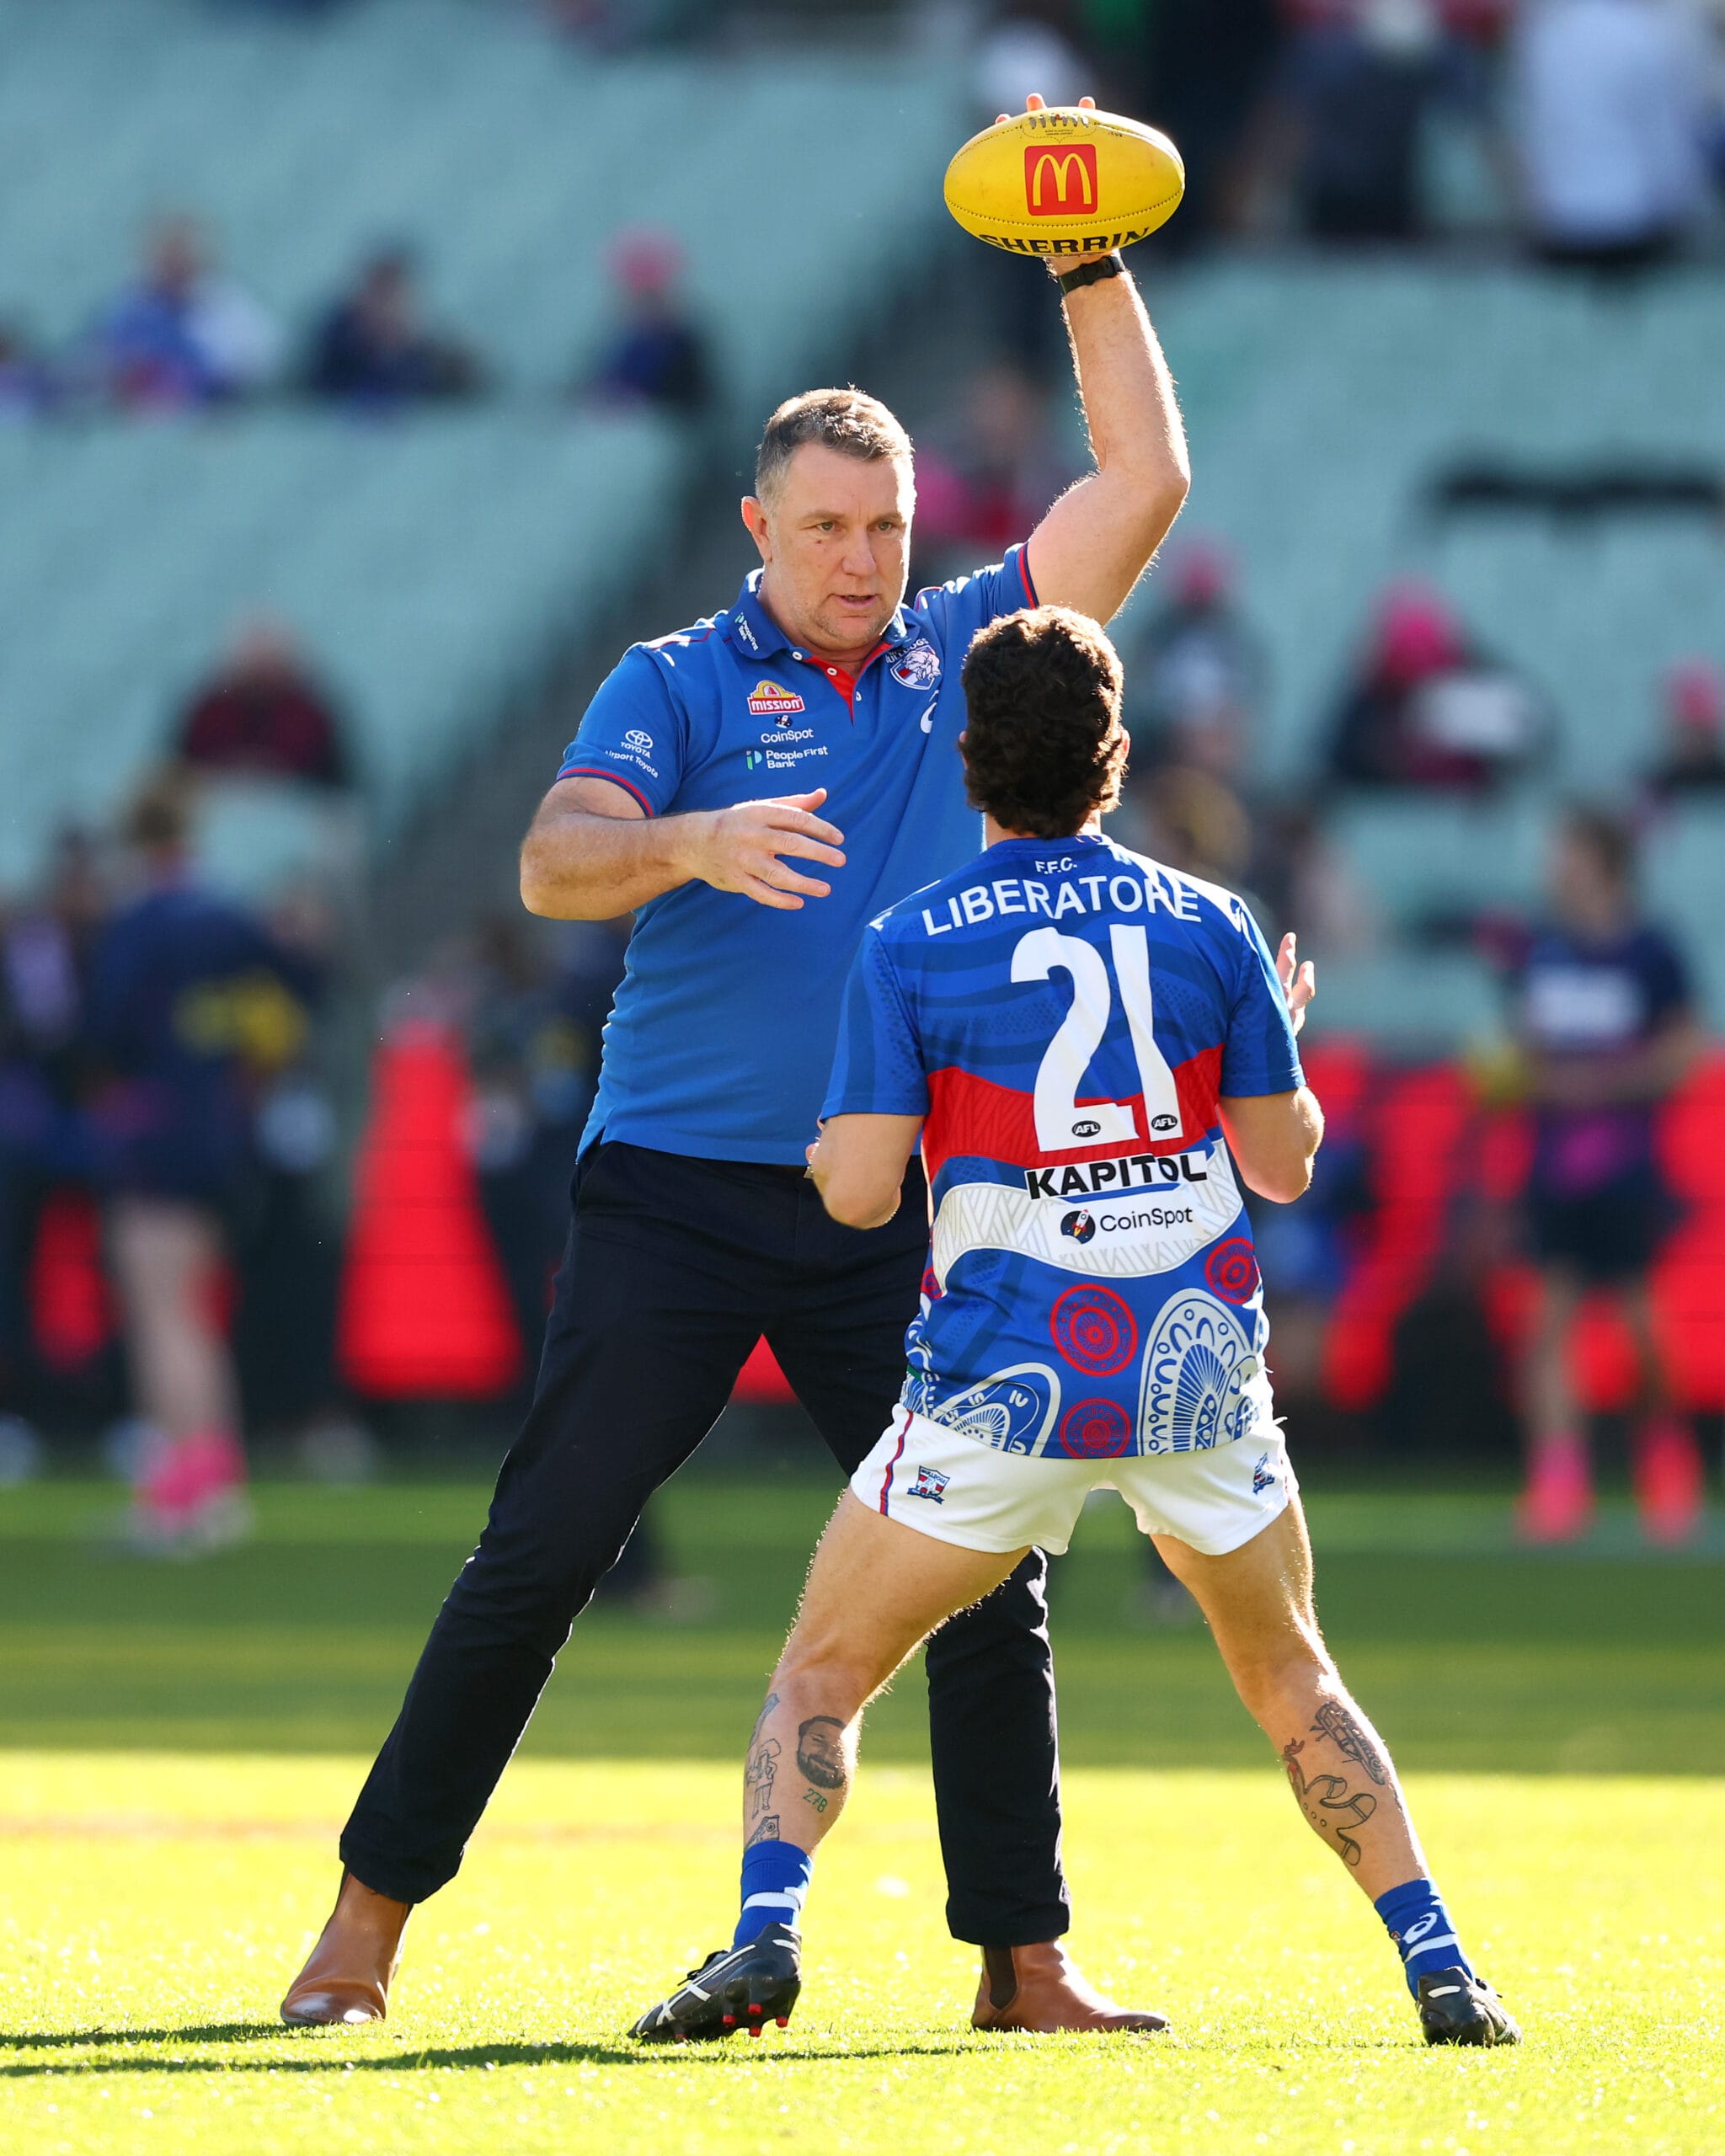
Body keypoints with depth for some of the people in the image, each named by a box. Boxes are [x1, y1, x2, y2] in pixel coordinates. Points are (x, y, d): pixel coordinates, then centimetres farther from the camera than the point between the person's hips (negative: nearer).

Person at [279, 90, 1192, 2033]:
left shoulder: (966, 656, 10)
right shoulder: (679, 685, 0)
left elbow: (1144, 481, 8)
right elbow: (553, 865, -15)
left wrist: (1094, 272, 0)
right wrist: (690, 844, -34)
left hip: (890, 1215, 3)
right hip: (674, 1197, -3)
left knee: (989, 1578, -2)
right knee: (539, 1556, -5)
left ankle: (1027, 1963, 3)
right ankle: (371, 1920, 2)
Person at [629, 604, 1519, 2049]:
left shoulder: (908, 948, -4)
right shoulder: (1212, 927, 3)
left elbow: (860, 1189, -7)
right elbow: (1285, 1163, 7)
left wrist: (835, 1141, 15)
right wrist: (1283, 1040, 27)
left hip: (1009, 1384, -2)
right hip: (1201, 1370, 2)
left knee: (823, 1675, 10)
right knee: (1293, 1683, 20)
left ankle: (766, 1934, -14)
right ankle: (1442, 1968, 8)